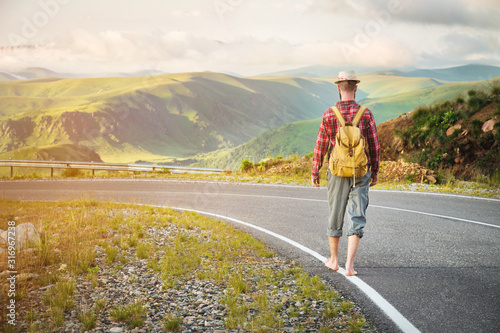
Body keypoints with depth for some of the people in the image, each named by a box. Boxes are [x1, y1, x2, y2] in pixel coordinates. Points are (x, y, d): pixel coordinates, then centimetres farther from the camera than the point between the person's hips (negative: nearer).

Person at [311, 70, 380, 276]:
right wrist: (375, 171, 11)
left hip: (337, 173, 0)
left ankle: (334, 260, 27)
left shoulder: (329, 115, -6)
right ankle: (349, 265, -6)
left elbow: (321, 146, -2)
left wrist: (315, 172, 8)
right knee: (356, 217, 1)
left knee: (335, 215, 14)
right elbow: (374, 146, -1)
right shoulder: (366, 114, -5)